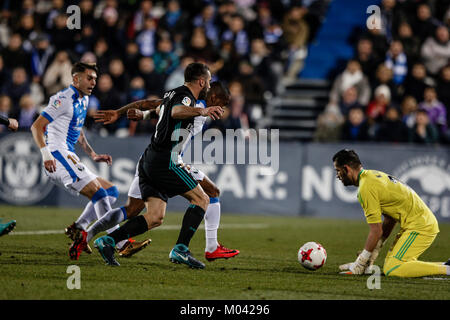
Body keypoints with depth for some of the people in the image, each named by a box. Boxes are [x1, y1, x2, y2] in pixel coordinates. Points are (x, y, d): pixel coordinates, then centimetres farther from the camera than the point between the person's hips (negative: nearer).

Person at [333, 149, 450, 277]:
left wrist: (360, 262, -3)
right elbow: (390, 220, 19)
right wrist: (372, 255, 19)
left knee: (391, 270, -18)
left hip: (420, 227, -10)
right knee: (390, 264, 9)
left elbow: (376, 231, -14)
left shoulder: (366, 189, -14)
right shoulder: (373, 175, 16)